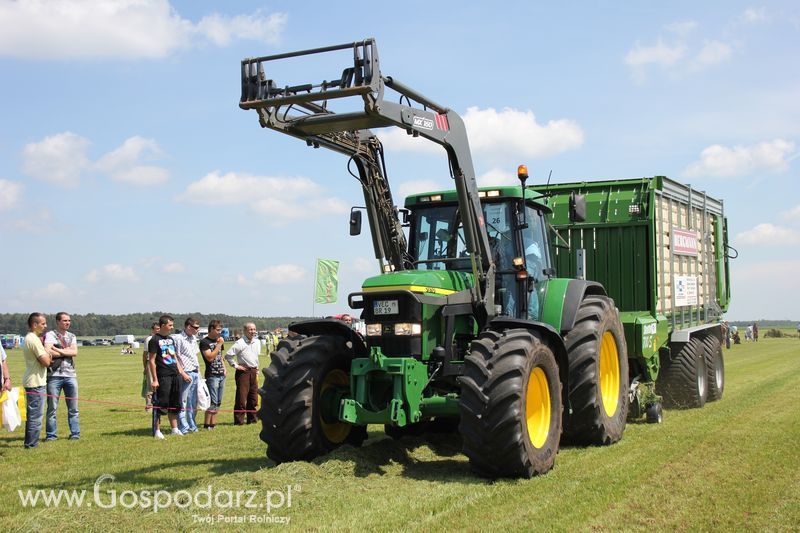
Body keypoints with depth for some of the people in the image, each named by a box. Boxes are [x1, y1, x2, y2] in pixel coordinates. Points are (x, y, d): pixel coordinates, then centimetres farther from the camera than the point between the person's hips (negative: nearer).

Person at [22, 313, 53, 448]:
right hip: (36, 382, -11)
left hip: (31, 381, 11)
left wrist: (47, 353, -2)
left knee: (32, 414, 17)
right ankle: (32, 444, -1)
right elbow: (46, 362, -19)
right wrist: (47, 353, -1)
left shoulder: (28, 338, 15)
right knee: (36, 415, -5)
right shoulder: (34, 340, -18)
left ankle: (30, 442, 25)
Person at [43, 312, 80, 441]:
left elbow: (75, 352, -2)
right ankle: (51, 435, 9)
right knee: (52, 407, 0)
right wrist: (67, 351, -7)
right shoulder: (50, 335, 0)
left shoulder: (72, 336, 15)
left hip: (70, 375, 4)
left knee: (73, 408, 6)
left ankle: (75, 433, 12)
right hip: (54, 375, -4)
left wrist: (58, 350, -9)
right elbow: (48, 352, -17)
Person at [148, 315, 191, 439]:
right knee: (160, 405, -4)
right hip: (163, 377, -7)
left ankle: (175, 429, 18)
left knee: (174, 404, 11)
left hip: (175, 375, 8)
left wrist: (182, 373, 16)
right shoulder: (155, 340, -7)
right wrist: (154, 380, -13)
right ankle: (157, 431, 3)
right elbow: (152, 361, -9)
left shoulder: (171, 339, 16)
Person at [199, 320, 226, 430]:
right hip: (211, 375, -8)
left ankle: (213, 424, 13)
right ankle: (207, 425, -4)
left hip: (221, 375, 8)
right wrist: (219, 344, -16)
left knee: (218, 402, 8)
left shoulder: (218, 341, 16)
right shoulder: (204, 342, -8)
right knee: (212, 402, -10)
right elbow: (210, 357, -18)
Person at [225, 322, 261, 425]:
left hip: (254, 371, 6)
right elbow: (228, 355, -13)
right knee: (241, 397, -6)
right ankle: (239, 421, 0)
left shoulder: (257, 342, 10)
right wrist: (236, 365, -11)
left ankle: (252, 419, 19)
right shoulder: (240, 343, -12)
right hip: (243, 371, -6)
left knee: (253, 397, 9)